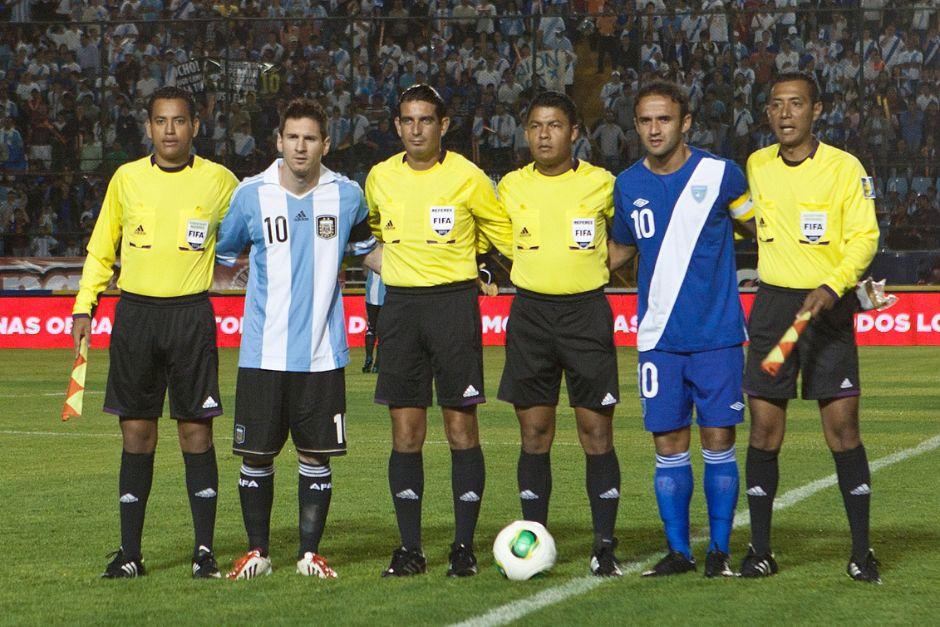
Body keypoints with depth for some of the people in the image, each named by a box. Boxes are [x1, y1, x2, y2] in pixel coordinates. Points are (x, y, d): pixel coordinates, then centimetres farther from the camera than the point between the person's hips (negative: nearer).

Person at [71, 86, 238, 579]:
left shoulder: (218, 181, 3)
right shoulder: (126, 179, 7)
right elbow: (101, 248, 15)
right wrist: (84, 306, 7)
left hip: (191, 315, -2)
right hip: (135, 313, 2)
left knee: (196, 431, -2)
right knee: (136, 434, 3)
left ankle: (204, 551, 4)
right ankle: (130, 553, 9)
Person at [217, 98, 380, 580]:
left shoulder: (346, 195, 3)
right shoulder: (250, 194, -1)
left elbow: (368, 249, 21)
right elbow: (220, 256, 11)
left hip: (322, 353, 1)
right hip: (263, 353, -1)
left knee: (317, 454, 2)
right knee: (256, 454, 2)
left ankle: (310, 552, 14)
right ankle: (256, 551, 16)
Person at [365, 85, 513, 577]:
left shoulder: (468, 178, -3)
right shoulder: (380, 178, 8)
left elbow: (505, 234, 8)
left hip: (454, 301, -3)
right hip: (399, 305, 3)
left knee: (461, 428, -3)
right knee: (405, 434, 2)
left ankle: (464, 546, 3)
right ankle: (410, 549, 7)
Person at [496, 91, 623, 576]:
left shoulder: (601, 184, 1)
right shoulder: (511, 187, 6)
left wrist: (597, 268, 5)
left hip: (587, 312, -2)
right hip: (530, 313, 2)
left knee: (597, 433, -3)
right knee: (534, 434, 3)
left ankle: (604, 547, 1)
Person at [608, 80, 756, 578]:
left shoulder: (719, 174, -4)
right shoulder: (627, 185, 6)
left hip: (717, 334, -2)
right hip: (658, 337, 3)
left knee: (718, 440, -1)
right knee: (668, 444, 2)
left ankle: (720, 550, 9)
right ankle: (678, 550, 11)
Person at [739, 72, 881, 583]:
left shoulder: (845, 168, -5)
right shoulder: (756, 166, 7)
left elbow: (865, 237, -9)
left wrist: (833, 285, -22)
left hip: (828, 308, -3)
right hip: (772, 305, 3)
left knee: (842, 428, -6)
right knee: (764, 429, 1)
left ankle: (861, 551, 1)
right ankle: (760, 550, 8)